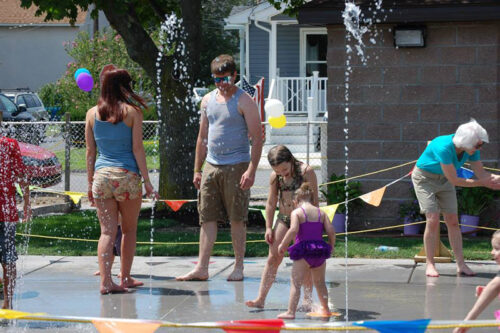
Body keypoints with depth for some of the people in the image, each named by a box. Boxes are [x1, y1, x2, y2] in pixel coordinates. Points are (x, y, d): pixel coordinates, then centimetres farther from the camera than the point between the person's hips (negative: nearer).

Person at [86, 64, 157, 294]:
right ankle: (125, 278, 20)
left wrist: (90, 183, 15)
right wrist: (147, 181, 0)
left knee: (107, 231, 2)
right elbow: (137, 149, -4)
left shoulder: (93, 113, 5)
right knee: (129, 230, 13)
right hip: (127, 176, -2)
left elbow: (90, 151, 8)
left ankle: (105, 281, -7)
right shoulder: (132, 112, -3)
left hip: (101, 175, 2)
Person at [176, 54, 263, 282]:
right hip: (211, 166, 5)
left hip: (236, 167, -5)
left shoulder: (244, 101, -4)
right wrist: (197, 170, 14)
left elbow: (257, 138, -7)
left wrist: (251, 170, -16)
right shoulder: (208, 100, 13)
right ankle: (201, 268, 2)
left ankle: (238, 267, 8)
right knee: (207, 218, 2)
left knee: (237, 219, 0)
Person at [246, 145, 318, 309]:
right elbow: (271, 203, 7)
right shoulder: (274, 177, -1)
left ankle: (307, 299, 9)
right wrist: (268, 227, 5)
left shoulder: (306, 171, -13)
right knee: (273, 257, -2)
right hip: (283, 218, 4)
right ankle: (261, 298, -3)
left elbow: (314, 200, -10)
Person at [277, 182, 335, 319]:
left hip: (304, 251, -5)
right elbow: (331, 231, 3)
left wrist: (283, 245, -10)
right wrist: (331, 246, 19)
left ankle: (291, 311, -13)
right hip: (320, 251, 5)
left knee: (296, 283, -5)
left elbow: (293, 230, -19)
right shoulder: (321, 213, 9)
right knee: (320, 282, 22)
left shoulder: (297, 212, -4)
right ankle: (325, 309, 34)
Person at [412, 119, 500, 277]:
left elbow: (481, 173, -9)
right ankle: (430, 264, -7)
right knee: (433, 220, -15)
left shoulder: (471, 150, -16)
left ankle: (461, 264, -1)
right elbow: (454, 180, -32)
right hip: (424, 178, -6)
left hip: (443, 180, 6)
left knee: (453, 221, -1)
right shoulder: (444, 148, -37)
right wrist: (483, 183, -30)